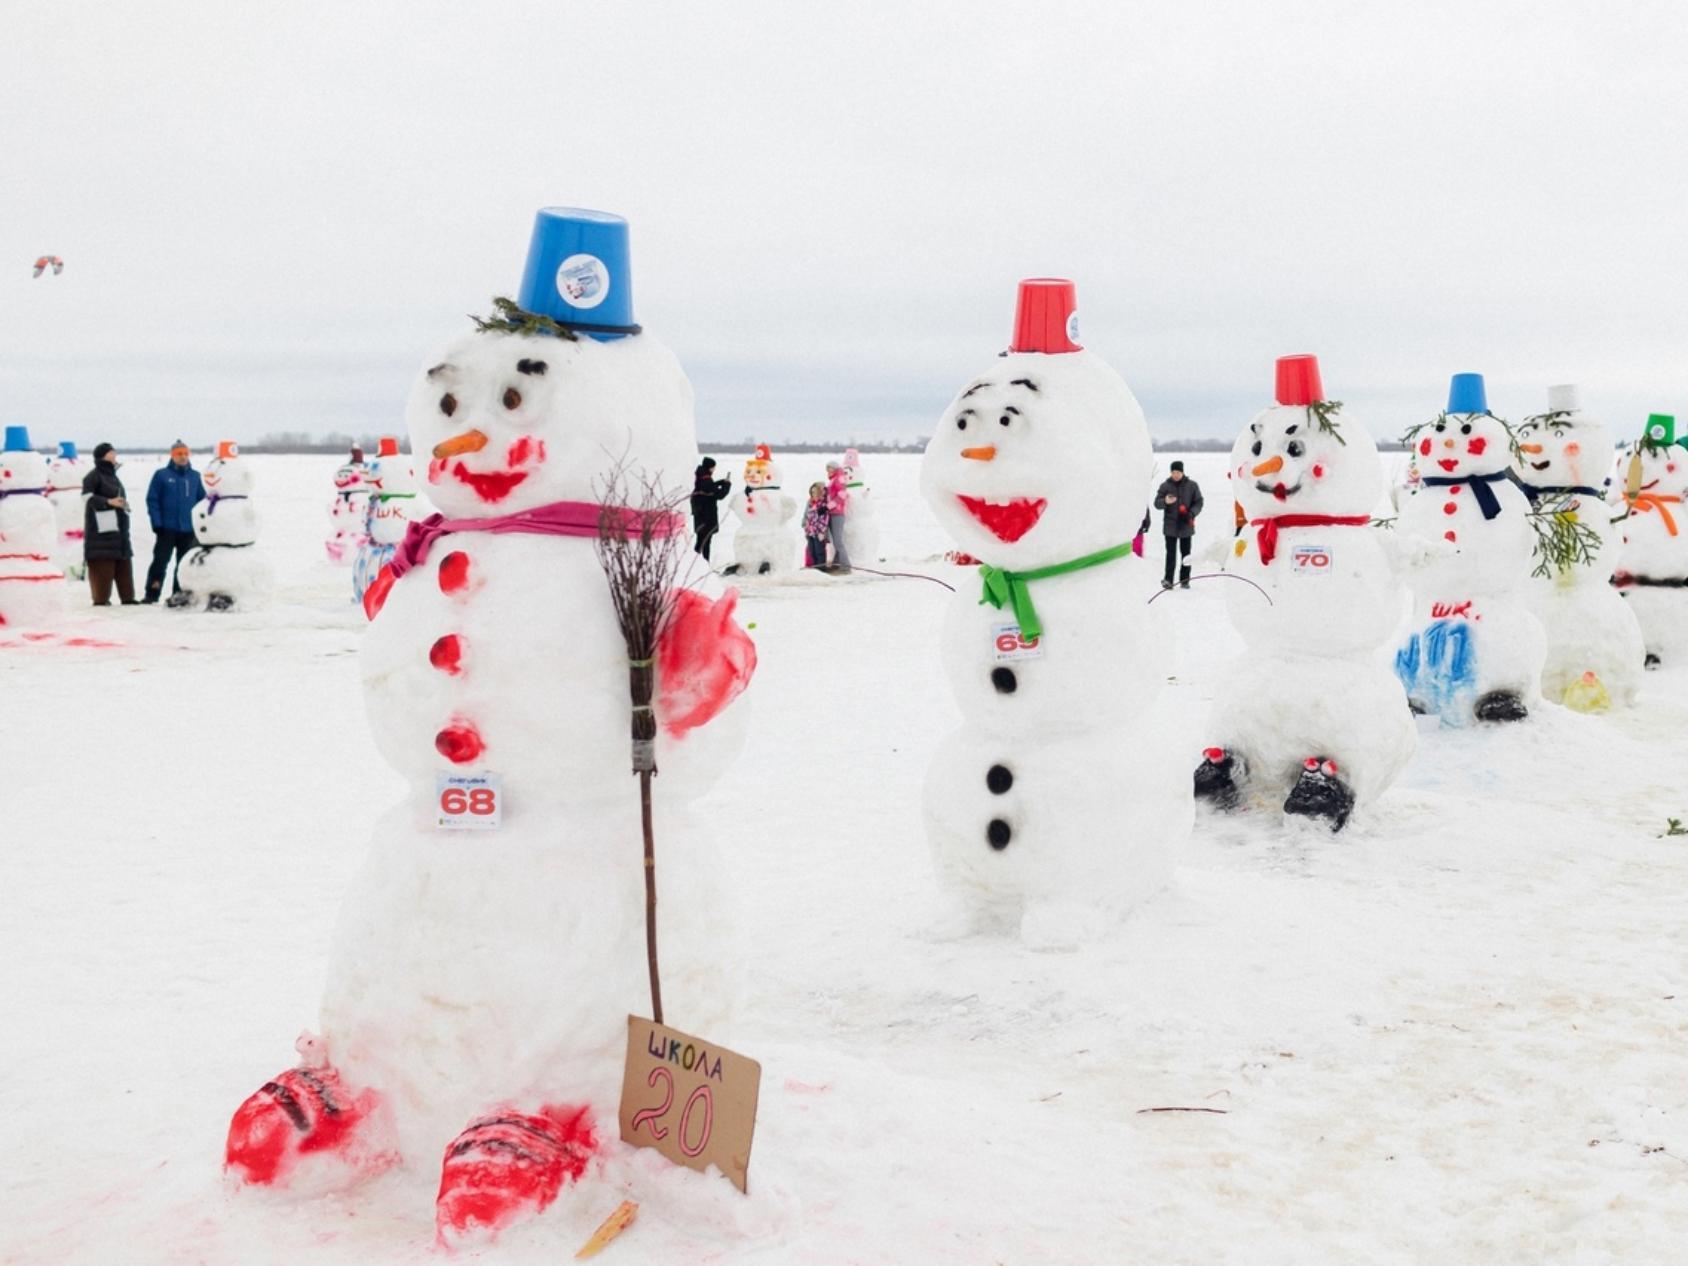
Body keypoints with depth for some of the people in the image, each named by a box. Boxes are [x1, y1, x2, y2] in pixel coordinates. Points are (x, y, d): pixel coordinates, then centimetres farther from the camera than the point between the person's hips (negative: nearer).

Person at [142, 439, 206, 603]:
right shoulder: (161, 475, -1)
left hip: (188, 529, 3)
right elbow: (152, 500, -3)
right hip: (167, 528, -3)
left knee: (185, 564, 8)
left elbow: (202, 500, 13)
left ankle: (180, 594, 15)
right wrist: (157, 523, -9)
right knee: (160, 561, -5)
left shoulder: (195, 476, 9)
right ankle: (152, 594, -2)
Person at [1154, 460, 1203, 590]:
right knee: (1171, 553, -5)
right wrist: (1165, 501, -24)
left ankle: (1184, 580, 16)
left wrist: (1191, 513, -15)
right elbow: (1157, 502, -2)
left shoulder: (1192, 485, -1)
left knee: (1186, 553, 8)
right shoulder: (1165, 485, 0)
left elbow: (1198, 502, 3)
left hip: (1186, 525, 1)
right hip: (1170, 525, -1)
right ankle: (1168, 579, -5)